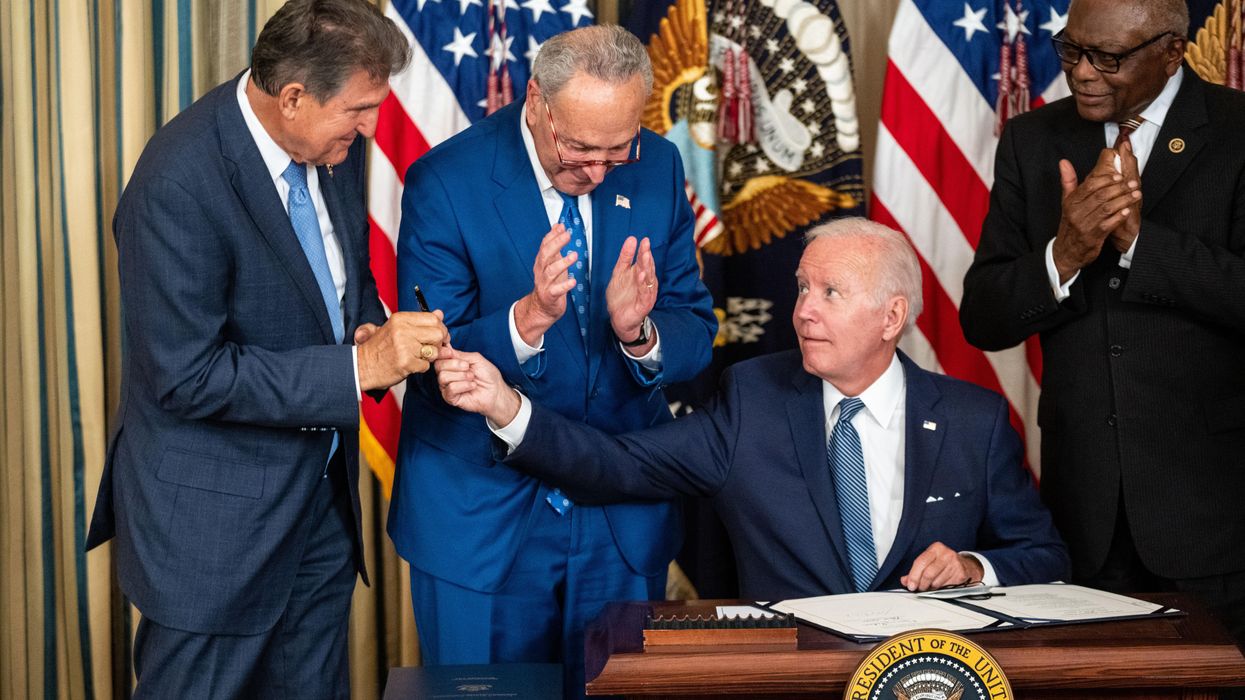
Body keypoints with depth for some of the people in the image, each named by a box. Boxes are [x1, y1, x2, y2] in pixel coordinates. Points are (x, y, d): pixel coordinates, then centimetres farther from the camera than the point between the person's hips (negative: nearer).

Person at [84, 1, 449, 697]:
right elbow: (187, 376, -25)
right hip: (215, 517, -7)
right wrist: (358, 366, -25)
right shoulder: (178, 184, -25)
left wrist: (373, 329, -7)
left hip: (323, 496, 7)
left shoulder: (335, 142, -2)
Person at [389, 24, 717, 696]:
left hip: (625, 515, 3)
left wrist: (639, 334, -25)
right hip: (481, 515, -3)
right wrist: (526, 320, -34)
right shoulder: (445, 182, -14)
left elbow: (695, 338, -2)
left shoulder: (657, 168, -3)